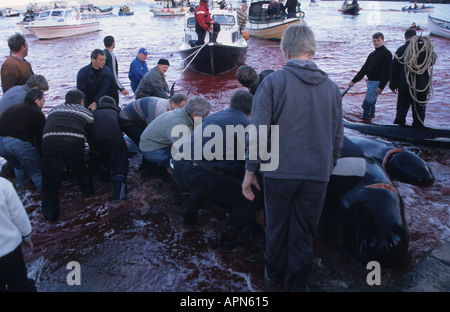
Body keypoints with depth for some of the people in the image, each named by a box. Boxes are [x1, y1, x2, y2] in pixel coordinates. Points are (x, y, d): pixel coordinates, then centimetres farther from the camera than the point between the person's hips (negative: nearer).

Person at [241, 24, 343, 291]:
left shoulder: (273, 82, -8)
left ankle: (274, 275, 38)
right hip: (317, 173, 2)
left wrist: (250, 171, -3)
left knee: (277, 227, 18)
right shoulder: (331, 87, 3)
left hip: (280, 170, -2)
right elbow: (337, 136, 9)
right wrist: (329, 167, 23)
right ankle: (299, 283, 30)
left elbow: (258, 131, -11)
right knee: (304, 233, 15)